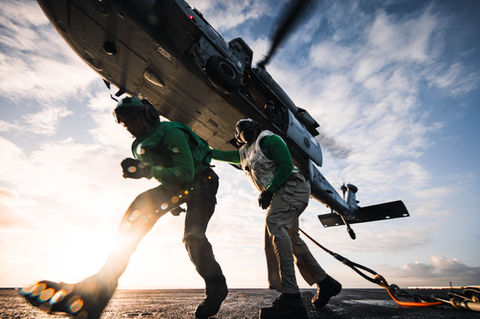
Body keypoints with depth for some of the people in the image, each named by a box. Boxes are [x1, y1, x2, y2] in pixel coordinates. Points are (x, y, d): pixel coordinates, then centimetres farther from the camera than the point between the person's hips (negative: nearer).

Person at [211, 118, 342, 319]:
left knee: (273, 222, -30)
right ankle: (325, 283, 25)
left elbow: (286, 165, -14)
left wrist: (268, 191, -19)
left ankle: (290, 297, -34)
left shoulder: (268, 139, -3)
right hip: (279, 194, 9)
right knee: (291, 239, 10)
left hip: (293, 186, -9)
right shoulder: (243, 154, 21)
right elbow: (220, 155, 28)